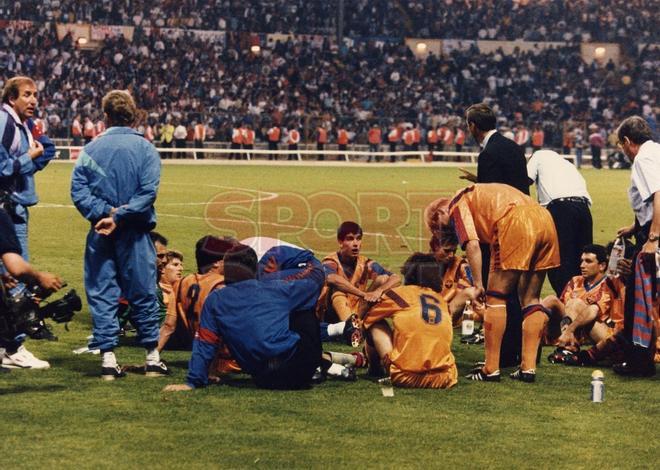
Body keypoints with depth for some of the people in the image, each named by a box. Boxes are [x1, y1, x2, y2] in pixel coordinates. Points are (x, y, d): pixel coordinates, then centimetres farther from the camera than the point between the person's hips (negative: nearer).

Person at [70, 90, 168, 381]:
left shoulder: (91, 149, 3)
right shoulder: (145, 148, -2)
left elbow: (78, 190, -5)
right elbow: (148, 191, -13)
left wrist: (105, 212, -10)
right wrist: (118, 217, -13)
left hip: (100, 235, 1)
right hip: (135, 234, -1)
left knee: (102, 295, 5)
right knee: (143, 293, 7)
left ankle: (108, 358, 2)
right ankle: (152, 357, 12)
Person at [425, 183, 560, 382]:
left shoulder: (458, 204, 13)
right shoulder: (480, 195, 37)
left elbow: (472, 245, -4)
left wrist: (478, 285, -2)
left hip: (516, 224, -8)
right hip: (545, 219, 8)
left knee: (496, 297, 3)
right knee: (530, 299, 15)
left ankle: (491, 369, 4)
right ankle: (528, 367, 11)